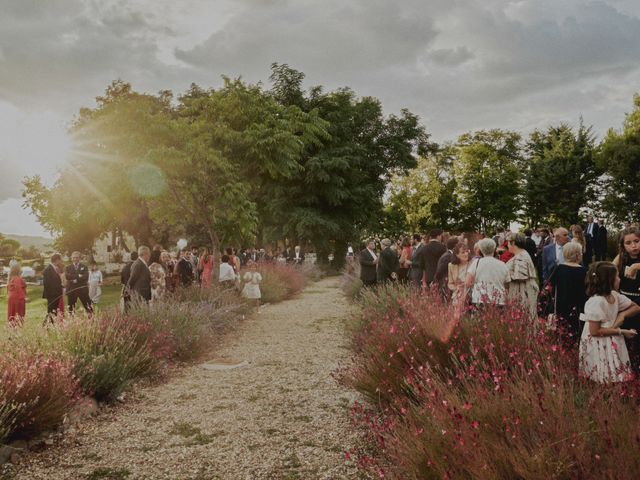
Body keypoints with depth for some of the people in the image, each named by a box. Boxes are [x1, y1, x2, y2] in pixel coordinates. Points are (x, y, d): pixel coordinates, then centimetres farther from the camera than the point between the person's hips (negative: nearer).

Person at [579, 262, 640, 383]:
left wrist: (622, 315, -6)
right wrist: (621, 331, -20)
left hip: (612, 343, 8)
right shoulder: (596, 301, -24)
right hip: (598, 346, -8)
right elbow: (595, 331, -24)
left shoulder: (615, 295, 0)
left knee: (617, 379, 10)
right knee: (604, 381, -3)